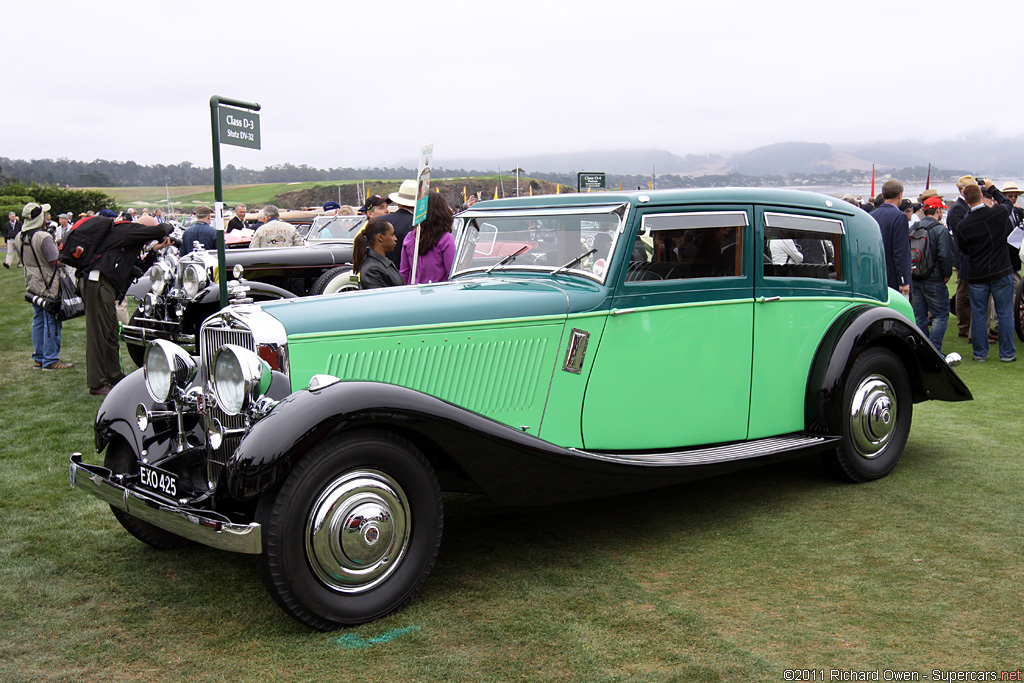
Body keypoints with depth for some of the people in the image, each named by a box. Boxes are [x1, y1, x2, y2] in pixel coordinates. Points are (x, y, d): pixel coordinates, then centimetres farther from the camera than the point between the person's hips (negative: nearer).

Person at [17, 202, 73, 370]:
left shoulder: (19, 237, 4)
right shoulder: (44, 237, -22)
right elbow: (55, 261, -22)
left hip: (32, 284, 8)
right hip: (48, 285, -8)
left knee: (38, 320, 16)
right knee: (51, 322, -3)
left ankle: (38, 358, 21)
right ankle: (50, 360, 0)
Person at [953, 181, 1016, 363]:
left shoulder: (963, 226, -11)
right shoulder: (1000, 212, -9)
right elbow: (1006, 203, 17)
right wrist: (992, 188, 29)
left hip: (977, 275, -1)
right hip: (1002, 273, 1)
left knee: (978, 314, 9)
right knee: (1005, 313, 8)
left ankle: (980, 353, 14)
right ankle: (1007, 353, 13)